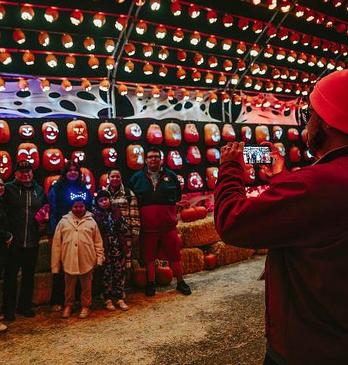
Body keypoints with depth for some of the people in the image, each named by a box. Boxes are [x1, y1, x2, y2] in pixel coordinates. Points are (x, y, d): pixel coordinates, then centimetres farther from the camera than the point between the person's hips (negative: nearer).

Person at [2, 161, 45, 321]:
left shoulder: (39, 190, 8)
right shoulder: (8, 188, -3)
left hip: (32, 241, 3)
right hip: (13, 241, -3)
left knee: (29, 276, 15)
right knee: (10, 276, 8)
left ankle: (25, 306, 30)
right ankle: (9, 309, 22)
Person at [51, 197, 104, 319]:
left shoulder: (91, 222, 2)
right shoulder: (64, 221, 2)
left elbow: (98, 242, 4)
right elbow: (56, 243, 3)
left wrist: (99, 258, 0)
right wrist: (55, 264, 1)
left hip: (87, 260, 0)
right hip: (69, 260, 1)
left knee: (86, 286, 13)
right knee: (69, 286, 16)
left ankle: (85, 306, 30)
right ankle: (68, 305, 35)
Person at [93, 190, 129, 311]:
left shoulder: (116, 211, 6)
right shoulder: (95, 215, -4)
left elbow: (124, 228, 9)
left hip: (119, 248, 3)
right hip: (105, 249, -3)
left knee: (120, 272, 8)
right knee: (107, 273, 7)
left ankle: (120, 298, 19)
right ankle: (108, 299, 20)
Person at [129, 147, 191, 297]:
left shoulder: (170, 175, 6)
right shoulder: (137, 177, 5)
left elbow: (178, 195, 16)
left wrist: (173, 214, 9)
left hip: (168, 224, 0)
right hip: (148, 226, 0)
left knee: (174, 254, 7)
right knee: (149, 256, 10)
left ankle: (180, 282, 23)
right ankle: (151, 284, 25)